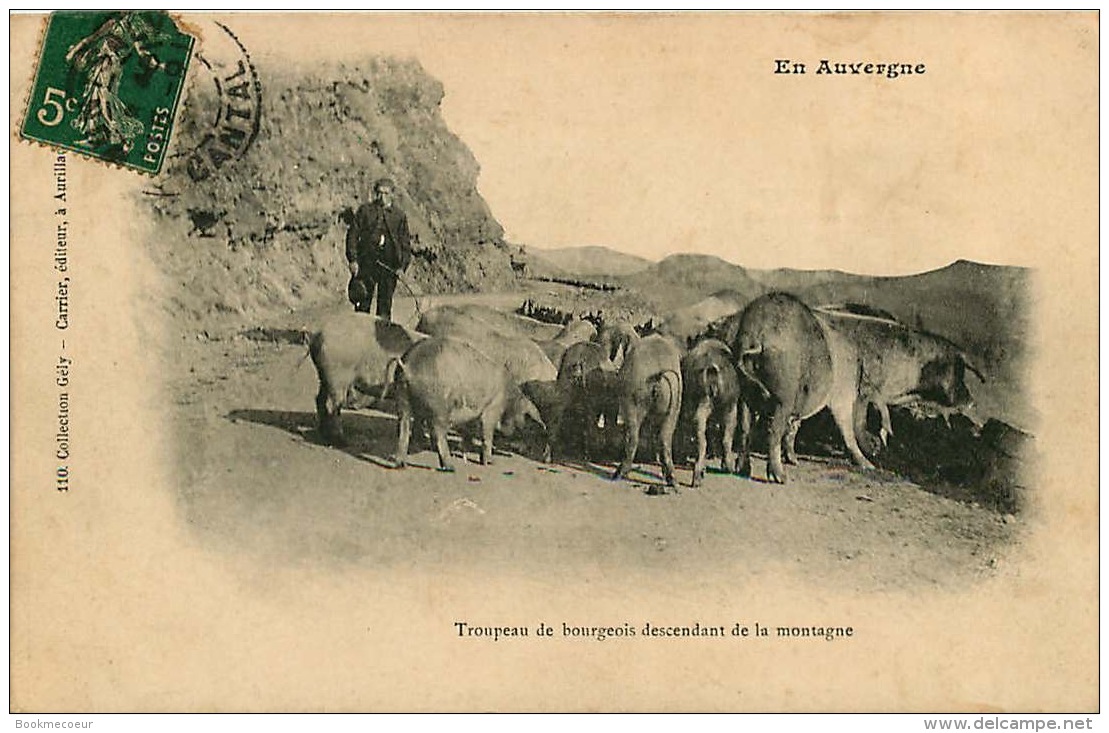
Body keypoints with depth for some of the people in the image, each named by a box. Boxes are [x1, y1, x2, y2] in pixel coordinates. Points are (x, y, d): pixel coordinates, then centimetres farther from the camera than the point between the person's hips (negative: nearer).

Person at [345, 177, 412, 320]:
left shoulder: (399, 215, 9)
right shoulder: (364, 211, 6)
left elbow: (406, 242, 10)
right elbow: (353, 235, 5)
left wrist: (402, 266, -1)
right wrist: (352, 259, -5)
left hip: (390, 265, 1)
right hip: (367, 262, -1)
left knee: (385, 303, 3)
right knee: (363, 301, 0)